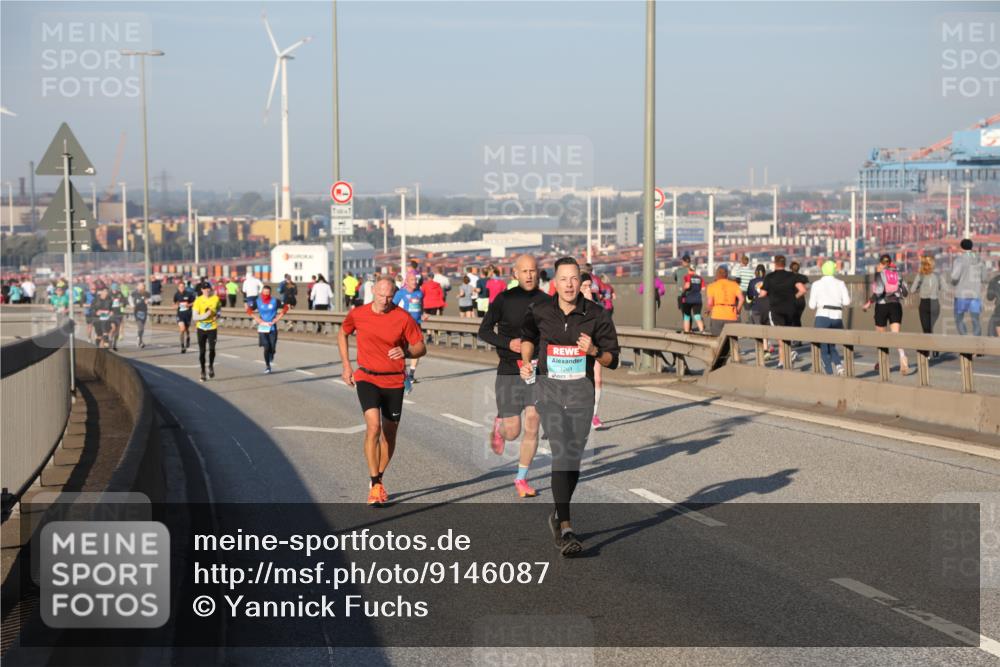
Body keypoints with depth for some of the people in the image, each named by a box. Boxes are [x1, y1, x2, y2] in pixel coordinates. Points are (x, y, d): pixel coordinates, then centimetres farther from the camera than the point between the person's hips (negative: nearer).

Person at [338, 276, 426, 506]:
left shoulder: (403, 318, -7)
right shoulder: (358, 314, -3)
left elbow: (421, 347, -2)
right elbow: (342, 334, 17)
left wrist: (405, 352, -24)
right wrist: (346, 366, 11)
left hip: (394, 381, 1)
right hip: (366, 377, -1)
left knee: (389, 434, 10)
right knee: (373, 427, -20)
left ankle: (378, 479, 32)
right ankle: (375, 485, -16)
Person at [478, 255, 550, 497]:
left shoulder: (547, 302, 2)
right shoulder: (504, 300, -4)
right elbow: (484, 330, -1)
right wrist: (508, 343, -17)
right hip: (508, 371, -1)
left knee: (532, 428, -6)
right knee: (512, 432, 0)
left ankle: (521, 479, 9)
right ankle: (499, 424, 37)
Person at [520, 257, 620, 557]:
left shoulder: (597, 315, -2)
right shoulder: (539, 311, 1)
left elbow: (612, 359, 2)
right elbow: (528, 337, 24)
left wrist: (594, 351, -17)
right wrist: (526, 361, 8)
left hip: (581, 390, 1)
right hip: (549, 388, -1)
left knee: (574, 458, 6)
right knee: (561, 453, -16)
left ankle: (559, 515, 29)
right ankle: (565, 528, -21)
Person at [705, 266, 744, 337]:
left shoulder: (712, 286, 5)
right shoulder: (734, 285, 8)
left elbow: (710, 303, -7)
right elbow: (741, 299, -5)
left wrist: (709, 311, 12)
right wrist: (737, 311, 7)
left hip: (717, 316, -1)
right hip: (731, 317, 1)